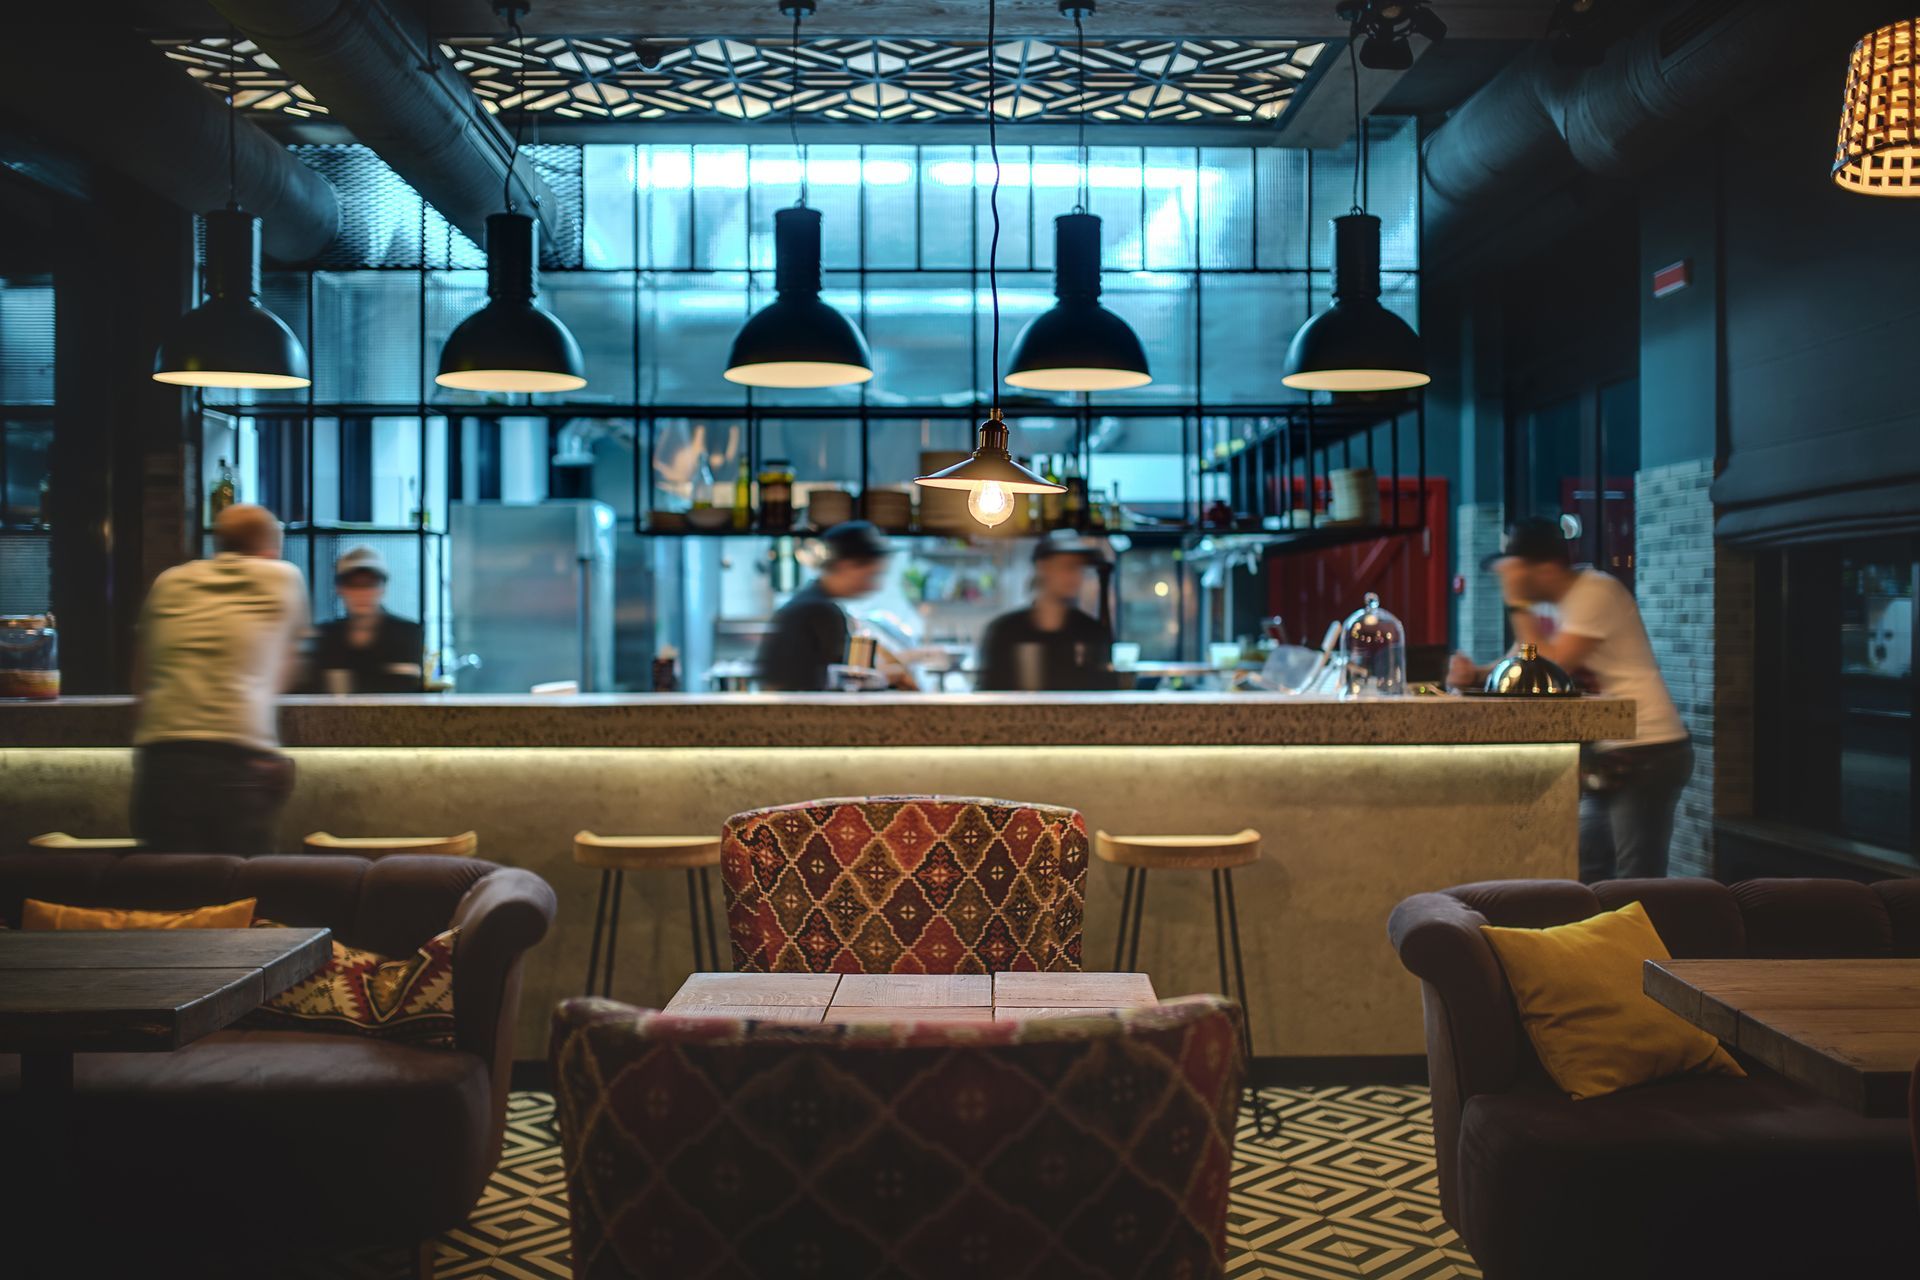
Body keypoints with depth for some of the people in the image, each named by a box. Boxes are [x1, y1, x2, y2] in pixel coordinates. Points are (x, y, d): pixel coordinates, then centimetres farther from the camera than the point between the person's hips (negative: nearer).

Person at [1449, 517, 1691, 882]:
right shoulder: (1558, 604, 13)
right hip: (1609, 755, 10)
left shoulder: (1596, 592, -15)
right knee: (1588, 876, 14)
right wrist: (1474, 675, -9)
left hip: (1647, 753, -10)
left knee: (1637, 885, -8)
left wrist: (1518, 605, -16)